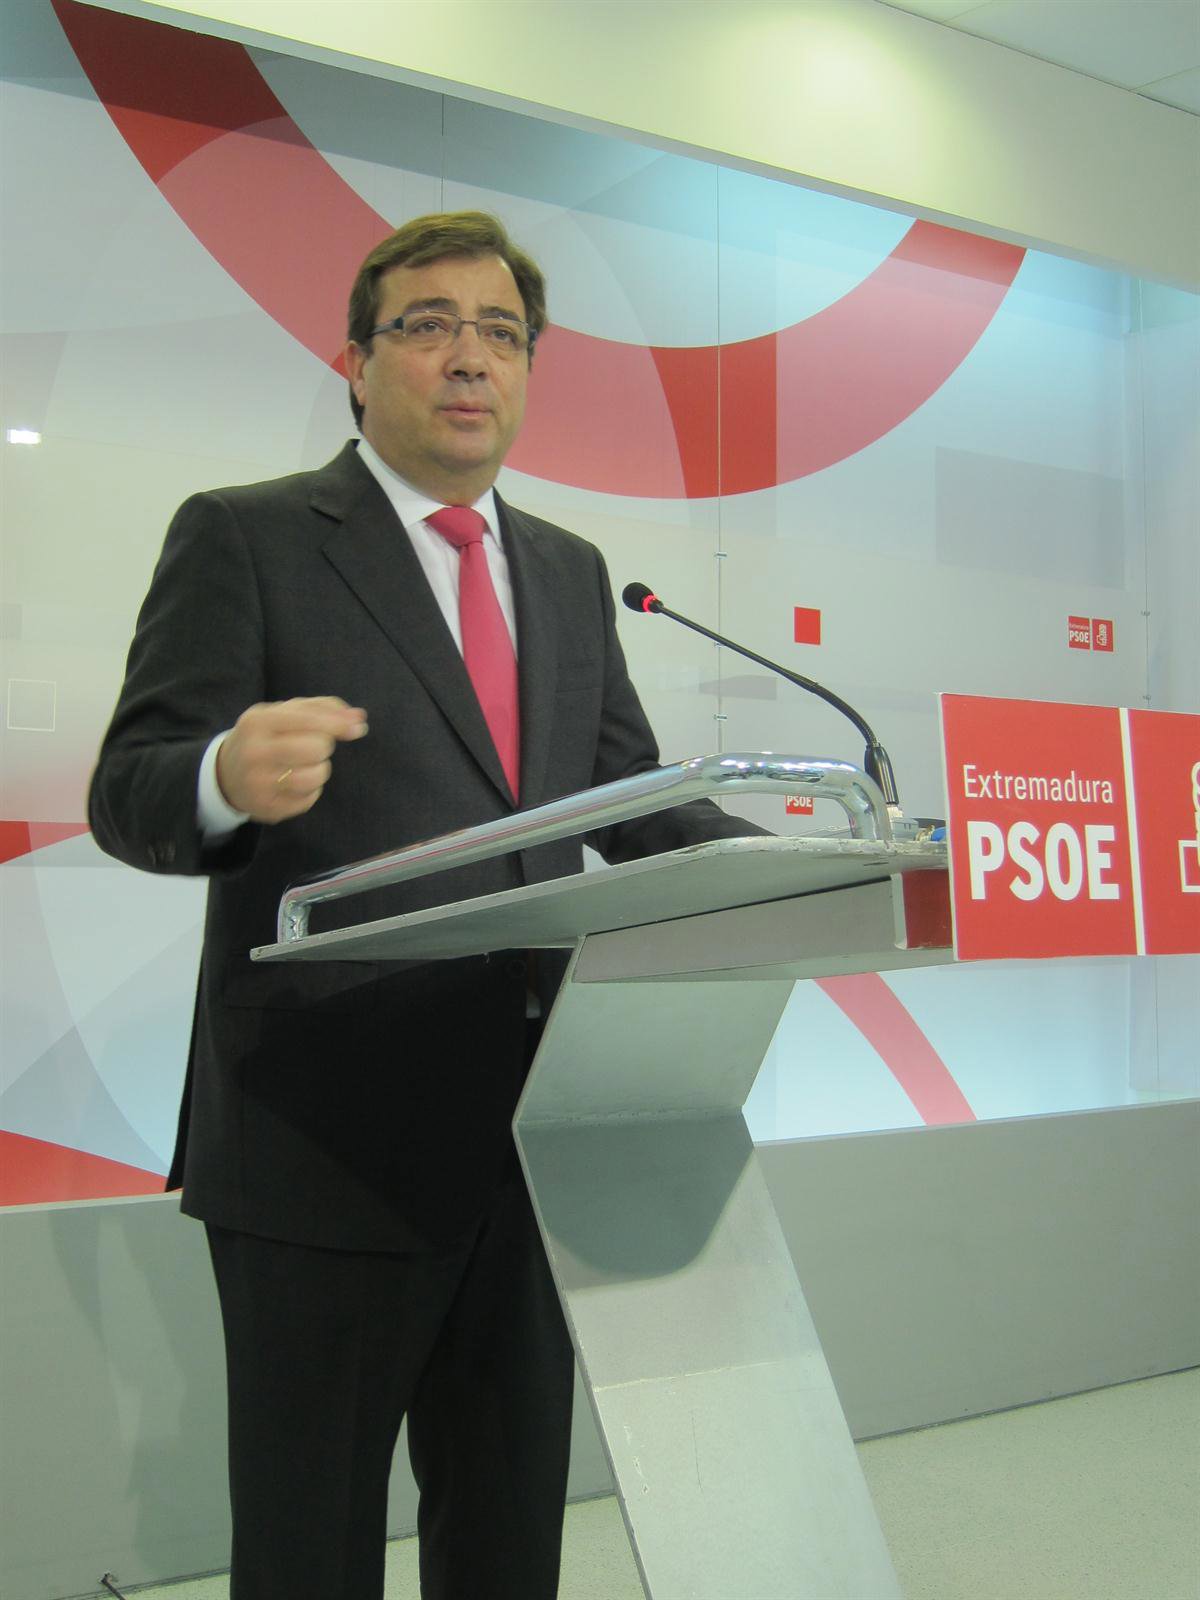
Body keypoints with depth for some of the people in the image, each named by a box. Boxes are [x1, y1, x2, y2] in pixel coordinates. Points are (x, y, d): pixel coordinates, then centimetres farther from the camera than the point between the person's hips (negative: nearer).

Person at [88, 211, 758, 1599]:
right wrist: (230, 779, -33)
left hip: (529, 1142, 6)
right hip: (327, 1145, -5)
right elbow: (130, 797, -9)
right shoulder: (244, 538, -3)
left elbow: (634, 800, 16)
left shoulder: (570, 573, 15)